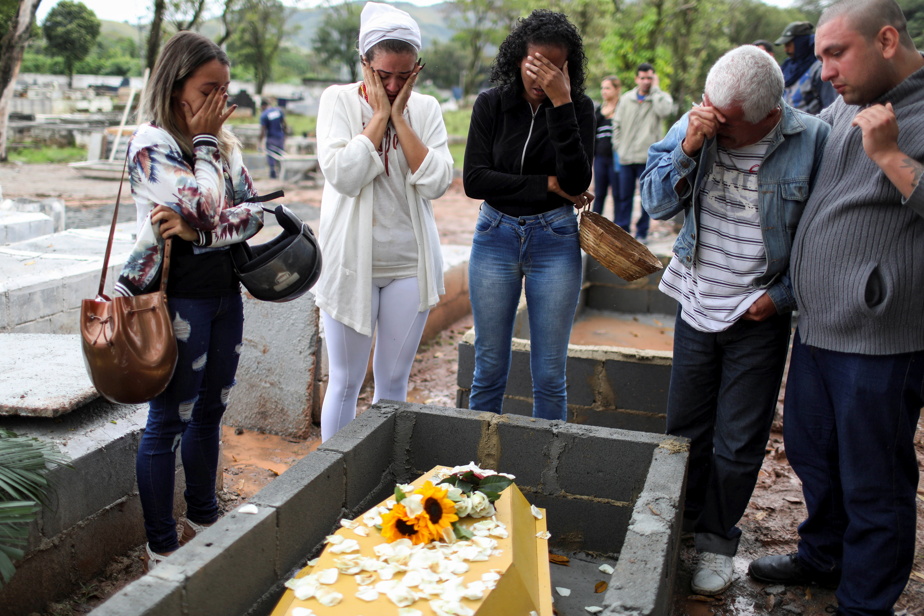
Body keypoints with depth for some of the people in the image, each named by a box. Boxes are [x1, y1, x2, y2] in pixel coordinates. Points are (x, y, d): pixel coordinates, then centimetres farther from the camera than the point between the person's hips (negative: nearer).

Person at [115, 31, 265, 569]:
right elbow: (206, 206, -23)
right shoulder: (150, 143, -11)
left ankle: (204, 520, 35)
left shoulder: (224, 139, 8)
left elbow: (253, 212, -2)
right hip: (178, 296, -7)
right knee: (169, 422, 3)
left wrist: (196, 231, -17)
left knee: (210, 411, 18)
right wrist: (204, 141, -12)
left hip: (225, 289, 7)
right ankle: (162, 549, 18)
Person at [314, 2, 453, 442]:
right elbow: (344, 175, -18)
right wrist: (379, 114, -13)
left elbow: (436, 182, -10)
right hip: (351, 261, -2)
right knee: (345, 381, 6)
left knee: (394, 380, 12)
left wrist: (400, 116, -10)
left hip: (410, 264, 3)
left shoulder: (425, 109, 3)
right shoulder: (339, 100, -3)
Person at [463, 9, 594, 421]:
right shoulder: (491, 104, -1)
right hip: (495, 236, 1)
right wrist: (548, 185, -13)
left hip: (555, 241, -1)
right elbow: (474, 179, -10)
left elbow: (577, 181, -17)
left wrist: (560, 103, -22)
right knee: (489, 370, 9)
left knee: (549, 375, 5)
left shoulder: (578, 108, -3)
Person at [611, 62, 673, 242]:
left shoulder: (661, 97, 2)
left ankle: (642, 231, 12)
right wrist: (617, 146, 5)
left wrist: (655, 89, -12)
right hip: (626, 157, 3)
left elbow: (665, 110, -22)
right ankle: (622, 229, 15)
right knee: (624, 195, 7)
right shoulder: (626, 98, 11)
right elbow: (617, 124, 15)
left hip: (648, 158, -3)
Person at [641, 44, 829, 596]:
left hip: (759, 316, -3)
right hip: (697, 306, 3)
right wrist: (687, 148, -25)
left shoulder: (812, 141, -15)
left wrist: (782, 295, -11)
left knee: (738, 443, 8)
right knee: (685, 427, 16)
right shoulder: (696, 126, -7)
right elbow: (657, 203, -9)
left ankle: (719, 540, 30)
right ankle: (684, 523, 36)